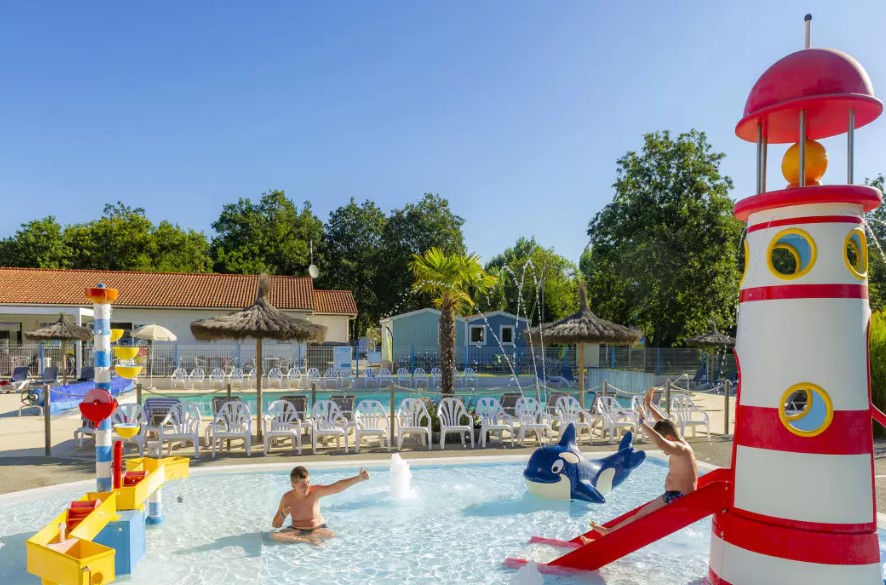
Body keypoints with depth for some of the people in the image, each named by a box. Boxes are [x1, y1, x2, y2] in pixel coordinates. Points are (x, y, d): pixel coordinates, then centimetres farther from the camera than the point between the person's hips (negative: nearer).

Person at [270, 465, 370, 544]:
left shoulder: (316, 491, -18)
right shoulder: (287, 498, -14)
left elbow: (336, 487, -35)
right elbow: (275, 525, -5)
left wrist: (359, 478, -49)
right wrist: (283, 515, -28)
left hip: (318, 528, -1)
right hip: (296, 530, 1)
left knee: (332, 535, -31)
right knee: (274, 535, -25)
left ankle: (299, 538, -15)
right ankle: (309, 540, -23)